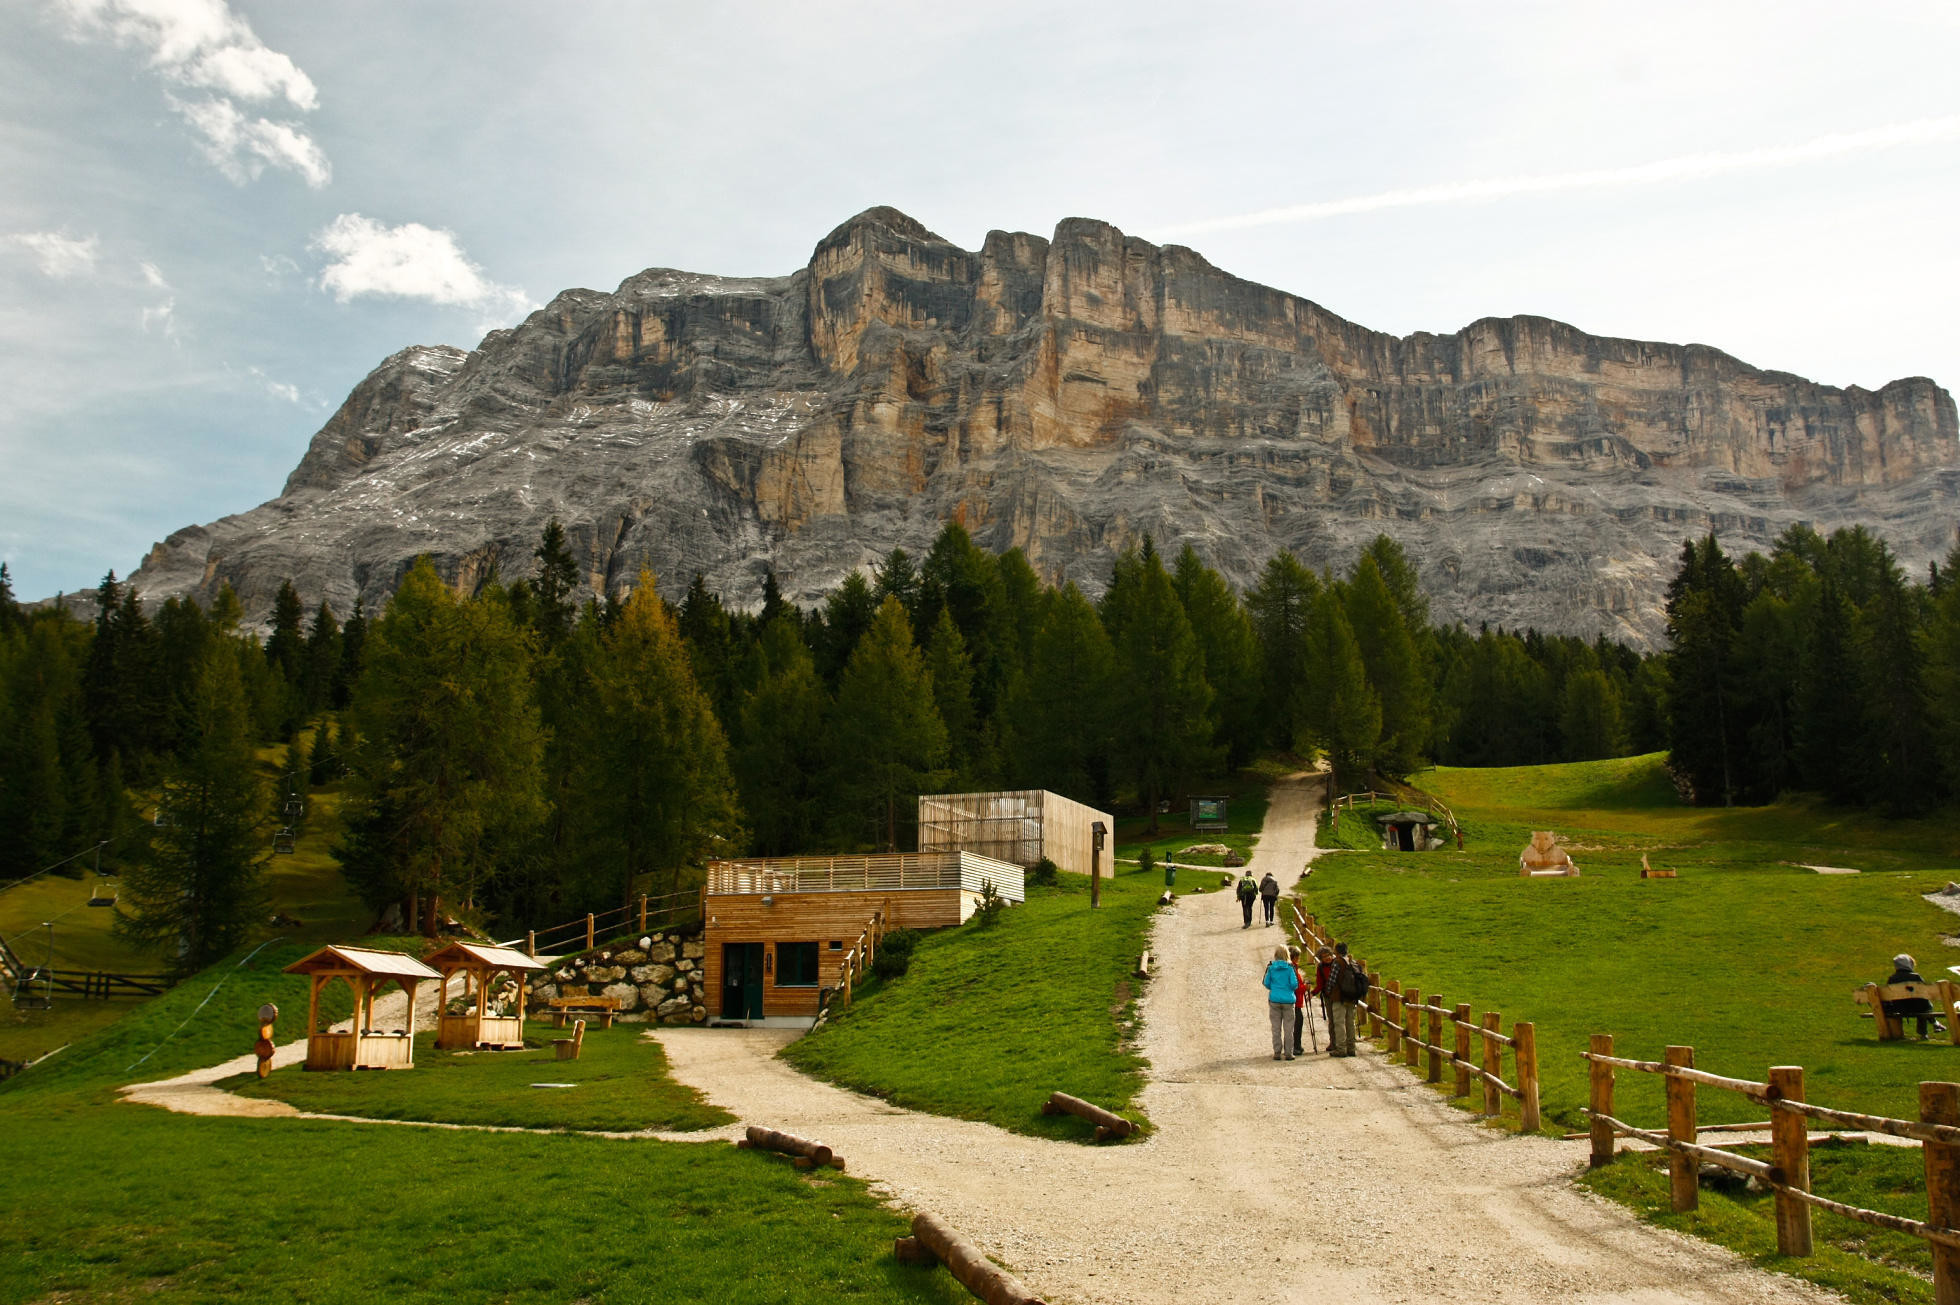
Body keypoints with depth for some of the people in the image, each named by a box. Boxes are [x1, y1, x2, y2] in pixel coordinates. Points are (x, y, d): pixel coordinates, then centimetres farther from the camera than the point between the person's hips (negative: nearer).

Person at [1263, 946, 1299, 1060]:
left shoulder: (1271, 967, -1)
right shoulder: (1290, 968, -6)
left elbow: (1266, 983, 3)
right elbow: (1294, 984, -10)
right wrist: (1290, 988, 12)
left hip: (1274, 999, 2)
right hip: (1288, 1000, -1)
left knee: (1276, 1028, 6)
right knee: (1288, 1027, 5)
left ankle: (1277, 1053, 6)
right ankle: (1288, 1053, 5)